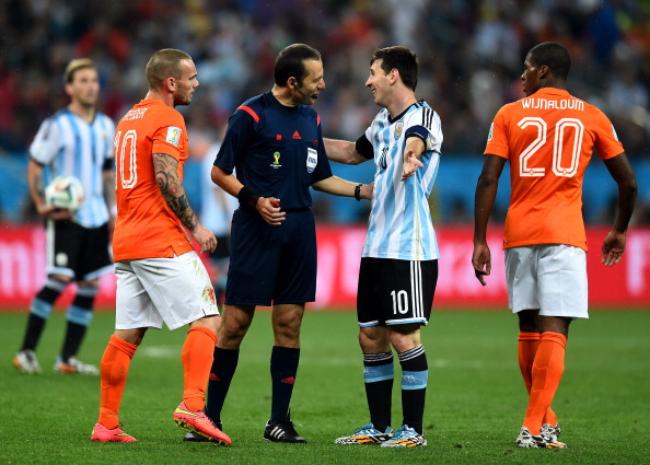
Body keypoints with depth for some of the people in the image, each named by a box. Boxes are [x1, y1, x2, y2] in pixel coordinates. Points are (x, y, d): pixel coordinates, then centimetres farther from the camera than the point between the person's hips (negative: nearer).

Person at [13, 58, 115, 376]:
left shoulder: (106, 126, 12)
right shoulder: (57, 125, -7)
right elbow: (34, 168, -5)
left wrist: (113, 212, 15)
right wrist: (42, 204, -17)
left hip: (96, 216, 6)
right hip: (65, 216, -6)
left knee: (90, 285, 3)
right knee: (58, 281, -14)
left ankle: (68, 358, 9)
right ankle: (27, 352, -6)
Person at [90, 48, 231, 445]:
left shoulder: (129, 119, 19)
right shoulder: (167, 120, -8)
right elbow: (166, 181, -18)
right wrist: (195, 226, -11)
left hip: (126, 243, 9)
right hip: (162, 243, -9)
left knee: (127, 334, 9)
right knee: (206, 320, -7)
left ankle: (107, 423, 8)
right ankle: (193, 406, -20)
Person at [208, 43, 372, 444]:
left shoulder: (311, 119, 14)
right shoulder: (250, 115, -6)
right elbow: (220, 172, -4)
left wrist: (362, 191, 12)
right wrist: (254, 200, -17)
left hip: (299, 231, 6)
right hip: (255, 230, -6)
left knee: (290, 323, 3)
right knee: (236, 321, -5)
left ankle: (279, 420, 8)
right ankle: (210, 416, 4)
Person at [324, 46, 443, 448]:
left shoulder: (423, 116, -11)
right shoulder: (382, 122, 16)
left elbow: (415, 141, -36)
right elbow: (353, 152, 36)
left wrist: (411, 155, -59)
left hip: (410, 249, -9)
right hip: (376, 248, 9)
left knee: (404, 337, -6)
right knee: (371, 337, 10)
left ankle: (413, 430, 2)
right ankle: (380, 427, 19)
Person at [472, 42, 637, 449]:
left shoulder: (510, 115, 5)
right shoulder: (592, 118, 6)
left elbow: (488, 180, -2)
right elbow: (628, 181, 7)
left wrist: (480, 241, 1)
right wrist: (620, 231, 21)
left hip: (519, 235, 2)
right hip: (564, 235, -2)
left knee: (529, 330, 14)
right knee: (554, 331, -8)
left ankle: (544, 420, 20)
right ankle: (536, 427, -18)